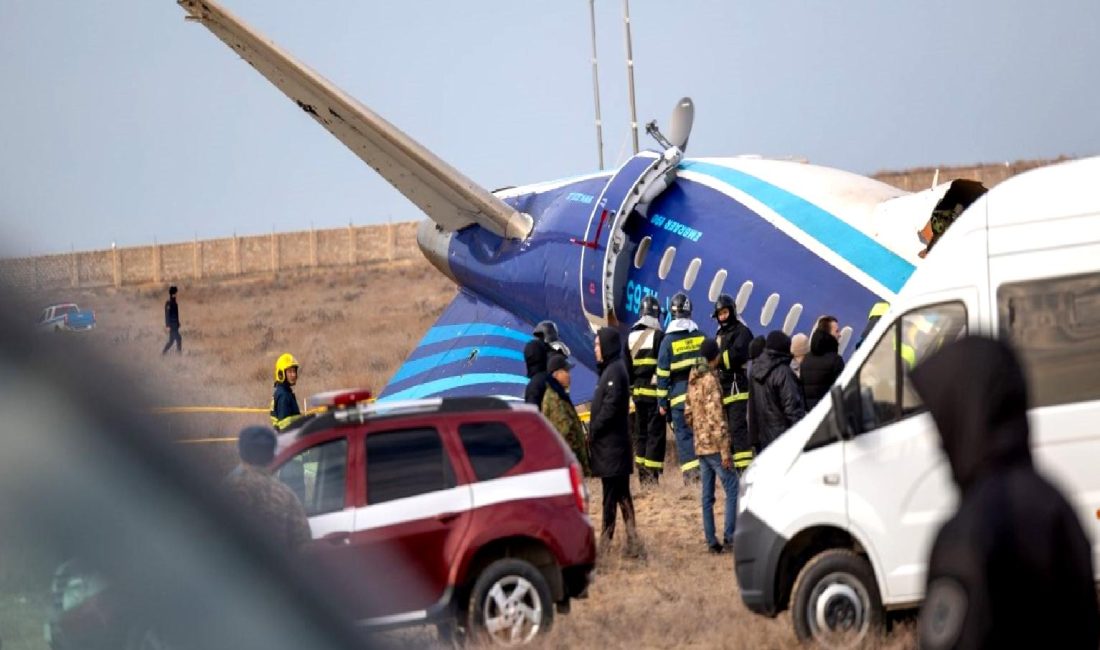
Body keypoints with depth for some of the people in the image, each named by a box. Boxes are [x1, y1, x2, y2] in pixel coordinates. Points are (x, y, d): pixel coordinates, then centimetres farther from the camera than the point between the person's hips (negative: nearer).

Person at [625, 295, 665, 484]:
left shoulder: (631, 337, 11)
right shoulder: (659, 336, -9)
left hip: (638, 391, 6)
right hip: (655, 391, -6)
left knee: (640, 432, 12)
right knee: (656, 432, -5)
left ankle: (642, 473, 14)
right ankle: (652, 474, -10)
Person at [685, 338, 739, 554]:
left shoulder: (693, 381, 12)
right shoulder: (711, 380, -14)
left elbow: (688, 414, 18)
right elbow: (716, 417, -18)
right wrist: (725, 451, -18)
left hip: (700, 446, 9)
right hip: (714, 446, -9)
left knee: (707, 495, 8)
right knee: (733, 489, -6)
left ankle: (711, 540, 8)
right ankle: (729, 535, -12)